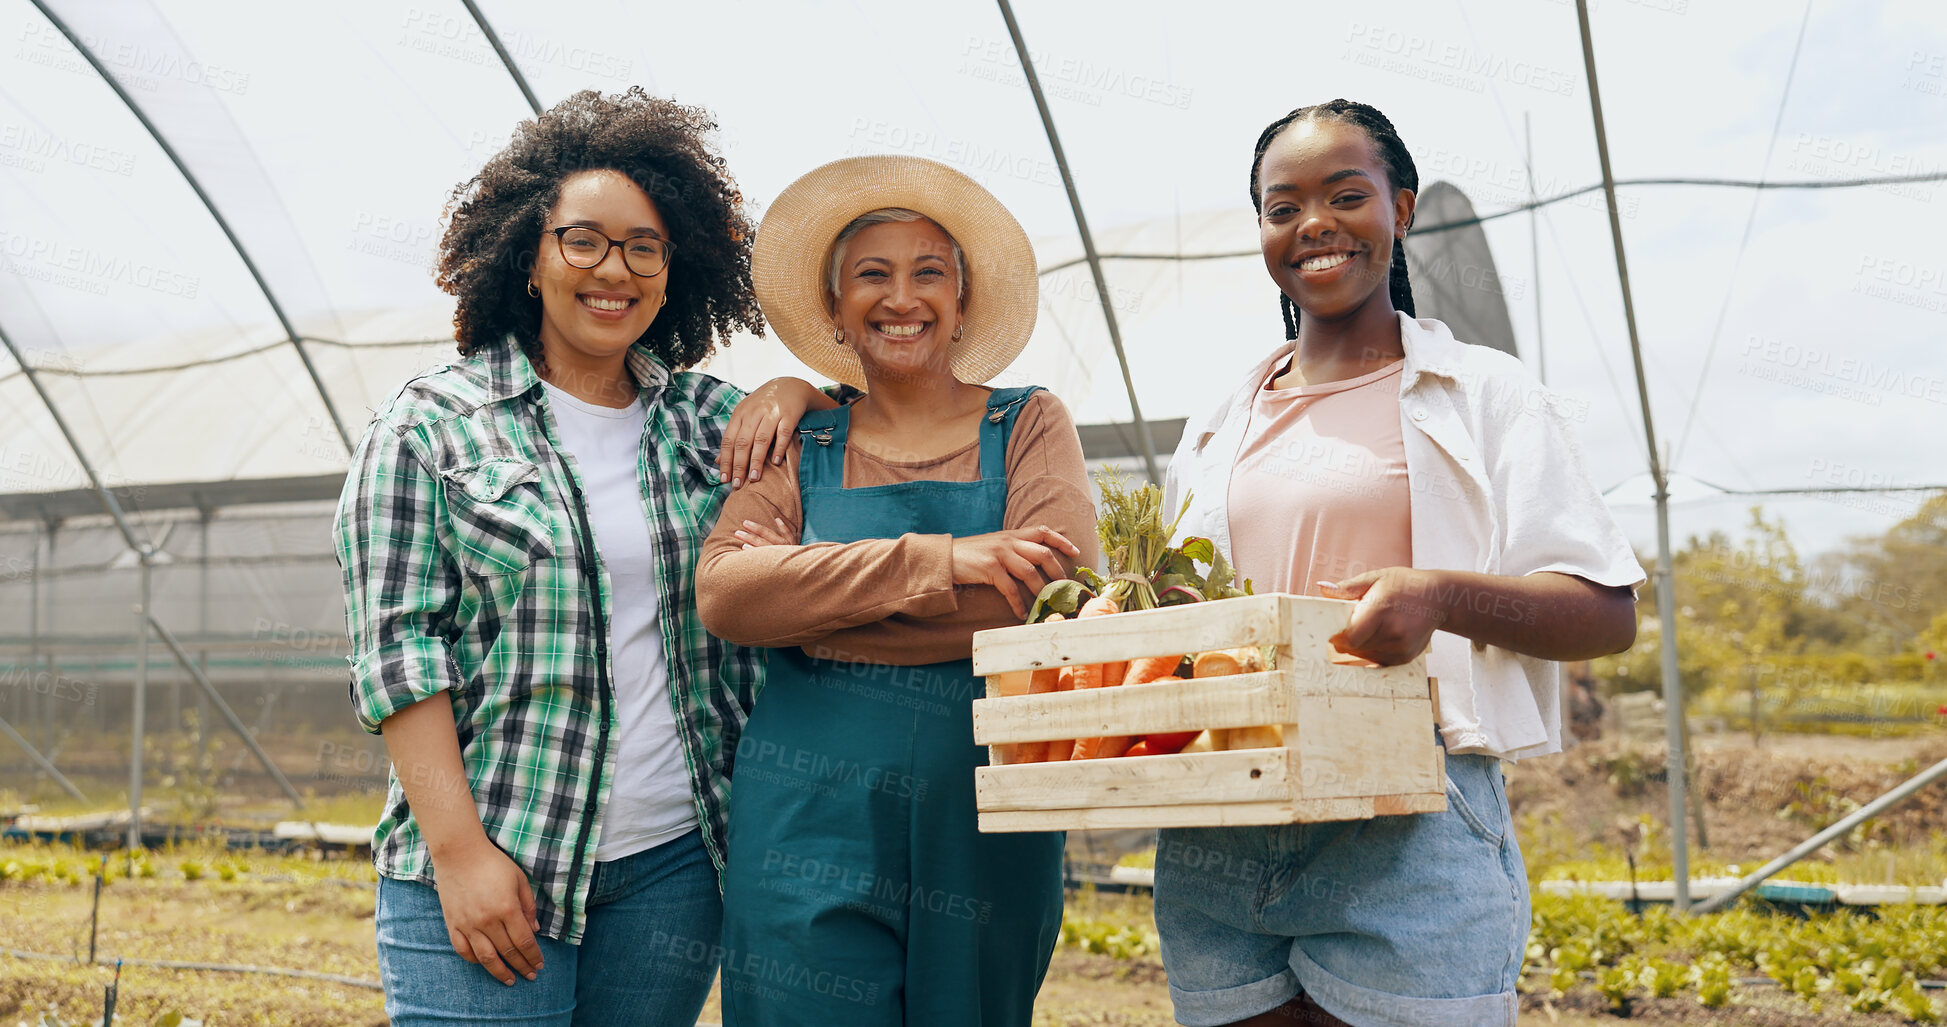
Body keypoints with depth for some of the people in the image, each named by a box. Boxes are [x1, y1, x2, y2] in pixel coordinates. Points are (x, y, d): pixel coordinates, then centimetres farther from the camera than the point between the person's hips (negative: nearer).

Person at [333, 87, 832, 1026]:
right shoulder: (431, 423, 1)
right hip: (487, 871, -3)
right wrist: (459, 850, -13)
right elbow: (396, 648, -5)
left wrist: (793, 390, 0)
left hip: (673, 860, 3)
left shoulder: (708, 420, 10)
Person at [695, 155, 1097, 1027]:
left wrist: (805, 607, -9)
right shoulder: (799, 448, 9)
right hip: (809, 831, 0)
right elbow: (723, 593, -8)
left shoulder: (1027, 426, 6)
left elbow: (1056, 594, -11)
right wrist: (937, 561, -17)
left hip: (983, 830, 0)